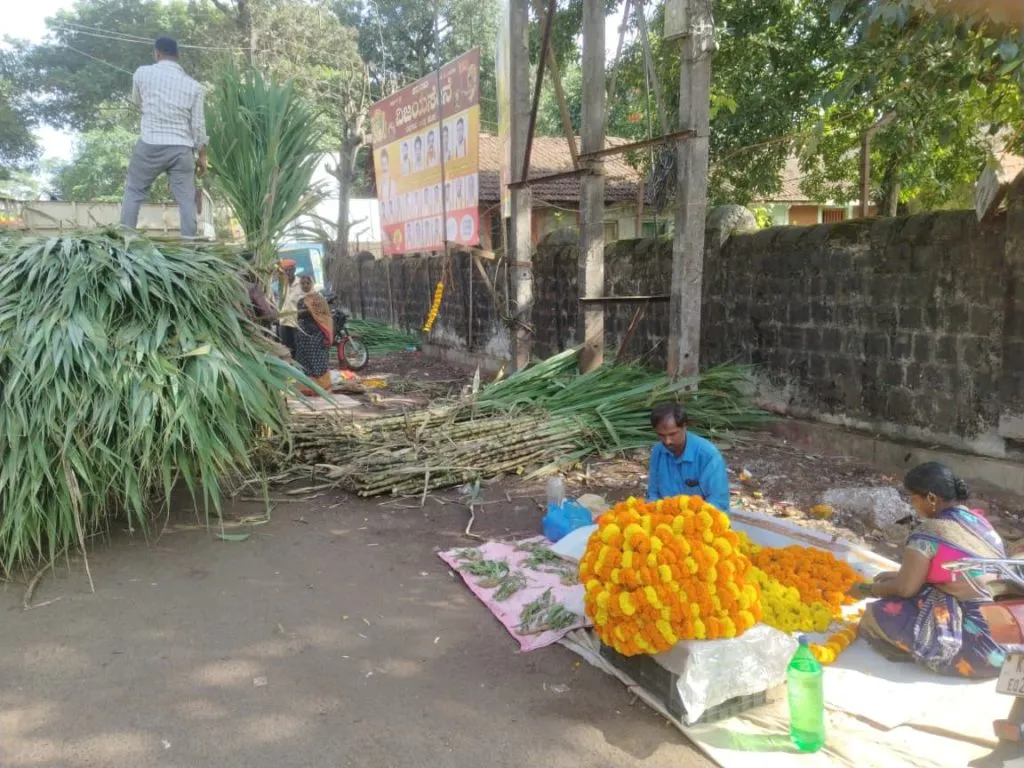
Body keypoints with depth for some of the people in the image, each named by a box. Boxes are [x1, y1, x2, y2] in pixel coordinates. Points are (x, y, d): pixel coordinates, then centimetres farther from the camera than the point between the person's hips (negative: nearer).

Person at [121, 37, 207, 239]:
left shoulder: (142, 73, 4)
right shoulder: (193, 85, 4)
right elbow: (198, 124, 3)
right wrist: (202, 155, 12)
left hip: (150, 145, 0)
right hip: (182, 149, 0)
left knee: (134, 192, 12)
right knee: (186, 199, 4)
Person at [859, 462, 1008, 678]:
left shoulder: (929, 531, -15)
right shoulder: (980, 521, 10)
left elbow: (905, 588, -9)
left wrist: (871, 589, 9)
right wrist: (895, 576, 21)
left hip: (977, 645, -9)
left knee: (875, 616, -6)